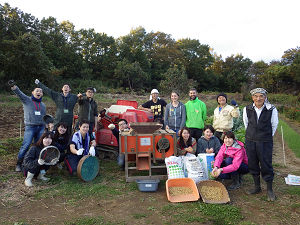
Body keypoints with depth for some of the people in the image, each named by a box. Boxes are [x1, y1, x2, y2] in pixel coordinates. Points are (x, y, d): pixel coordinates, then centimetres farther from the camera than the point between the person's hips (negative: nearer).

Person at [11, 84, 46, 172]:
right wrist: (14, 87, -35)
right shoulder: (27, 100, 3)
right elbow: (20, 94, -16)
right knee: (26, 145, -10)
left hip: (41, 127, 4)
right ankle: (19, 163, 4)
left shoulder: (43, 105, 16)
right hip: (30, 127, -4)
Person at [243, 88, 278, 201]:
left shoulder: (272, 110, -9)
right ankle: (257, 187, 27)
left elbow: (274, 125, 5)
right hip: (250, 141, 3)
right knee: (253, 164, 11)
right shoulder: (247, 109, -2)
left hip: (265, 142, -3)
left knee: (266, 165, 1)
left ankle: (269, 190, 18)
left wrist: (268, 136, 13)